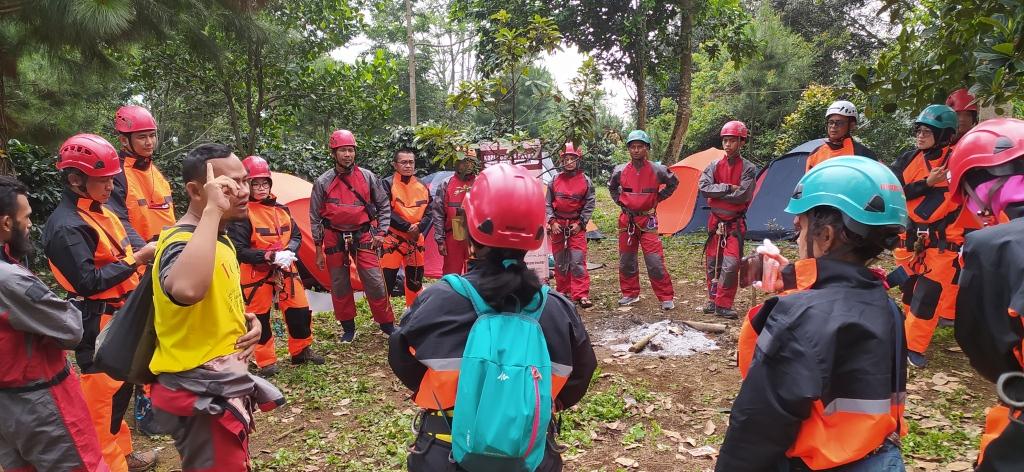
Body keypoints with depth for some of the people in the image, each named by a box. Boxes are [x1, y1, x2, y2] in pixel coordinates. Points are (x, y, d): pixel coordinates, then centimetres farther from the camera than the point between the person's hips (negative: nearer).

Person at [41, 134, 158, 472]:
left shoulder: (99, 211, 10)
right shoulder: (66, 226, -19)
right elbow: (89, 282, -25)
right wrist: (137, 259, -24)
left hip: (119, 314, 10)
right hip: (97, 324, -10)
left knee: (120, 387, 19)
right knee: (102, 394, 0)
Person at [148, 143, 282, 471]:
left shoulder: (219, 239, 8)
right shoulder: (182, 243, -22)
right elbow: (186, 291, -48)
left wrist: (246, 320, 2)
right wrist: (212, 209, -39)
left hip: (224, 388, 10)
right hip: (201, 398, -10)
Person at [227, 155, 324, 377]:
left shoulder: (281, 209, 4)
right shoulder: (242, 213, -13)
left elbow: (296, 236, 9)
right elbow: (238, 250, -17)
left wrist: (289, 252, -12)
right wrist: (268, 256, -26)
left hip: (285, 270, 5)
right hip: (256, 274, -5)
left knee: (299, 311, 9)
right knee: (260, 317, 6)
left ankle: (302, 351, 28)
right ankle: (266, 361, 21)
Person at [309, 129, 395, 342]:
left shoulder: (367, 177, -1)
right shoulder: (323, 182, -3)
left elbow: (384, 206, 8)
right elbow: (315, 218, 3)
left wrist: (381, 233, -1)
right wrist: (319, 250, 2)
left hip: (363, 237, 0)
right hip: (335, 240, 1)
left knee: (375, 282, -2)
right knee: (339, 286, 8)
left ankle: (387, 324, 15)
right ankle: (348, 328, 25)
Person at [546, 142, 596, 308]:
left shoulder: (585, 181, -2)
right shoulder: (555, 181, 3)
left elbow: (590, 204, -1)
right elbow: (548, 204, 6)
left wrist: (580, 223, -7)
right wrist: (552, 222, -4)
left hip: (577, 226, -2)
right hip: (557, 226, 3)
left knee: (578, 262, -8)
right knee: (560, 262, 10)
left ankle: (581, 295, -5)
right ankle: (563, 292, 22)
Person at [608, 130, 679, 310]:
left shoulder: (657, 170, -8)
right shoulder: (620, 171, -3)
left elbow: (674, 183, 11)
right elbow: (612, 187, 19)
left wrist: (658, 198, 5)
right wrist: (620, 202, 8)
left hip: (647, 220, -3)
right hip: (626, 220, 3)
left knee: (655, 261, -7)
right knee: (626, 261, 11)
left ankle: (666, 297, 5)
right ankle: (630, 294, 26)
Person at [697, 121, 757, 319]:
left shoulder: (748, 169, -7)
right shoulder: (715, 166, 2)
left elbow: (742, 196, -19)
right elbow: (703, 187, -13)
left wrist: (716, 194, -12)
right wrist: (727, 188, -19)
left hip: (735, 224, -4)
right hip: (715, 221, 4)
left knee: (730, 265, -11)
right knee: (712, 263, 10)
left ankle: (723, 305, 1)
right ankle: (713, 300, 25)